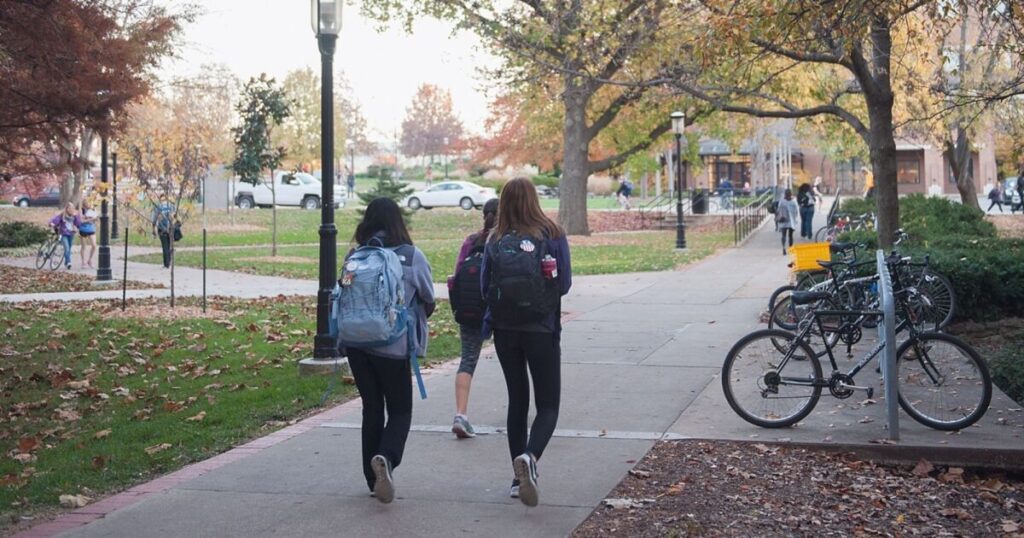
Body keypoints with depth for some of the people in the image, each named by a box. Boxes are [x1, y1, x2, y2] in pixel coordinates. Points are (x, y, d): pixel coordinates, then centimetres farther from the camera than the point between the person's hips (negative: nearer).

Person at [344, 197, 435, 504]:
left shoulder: (354, 256, -1)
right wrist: (415, 320, 24)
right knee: (400, 410, 8)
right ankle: (386, 457, -20)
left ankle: (374, 477, 20)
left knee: (371, 407, 15)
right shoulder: (411, 256, -6)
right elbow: (429, 299, 5)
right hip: (395, 345, -3)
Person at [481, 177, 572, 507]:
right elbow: (564, 284, -6)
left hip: (505, 329, 3)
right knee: (548, 404, 5)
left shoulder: (495, 240, -2)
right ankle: (530, 456, -23)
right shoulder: (552, 235, -8)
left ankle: (520, 479, 17)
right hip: (542, 329, -3)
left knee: (517, 401, 15)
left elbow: (485, 287, 1)